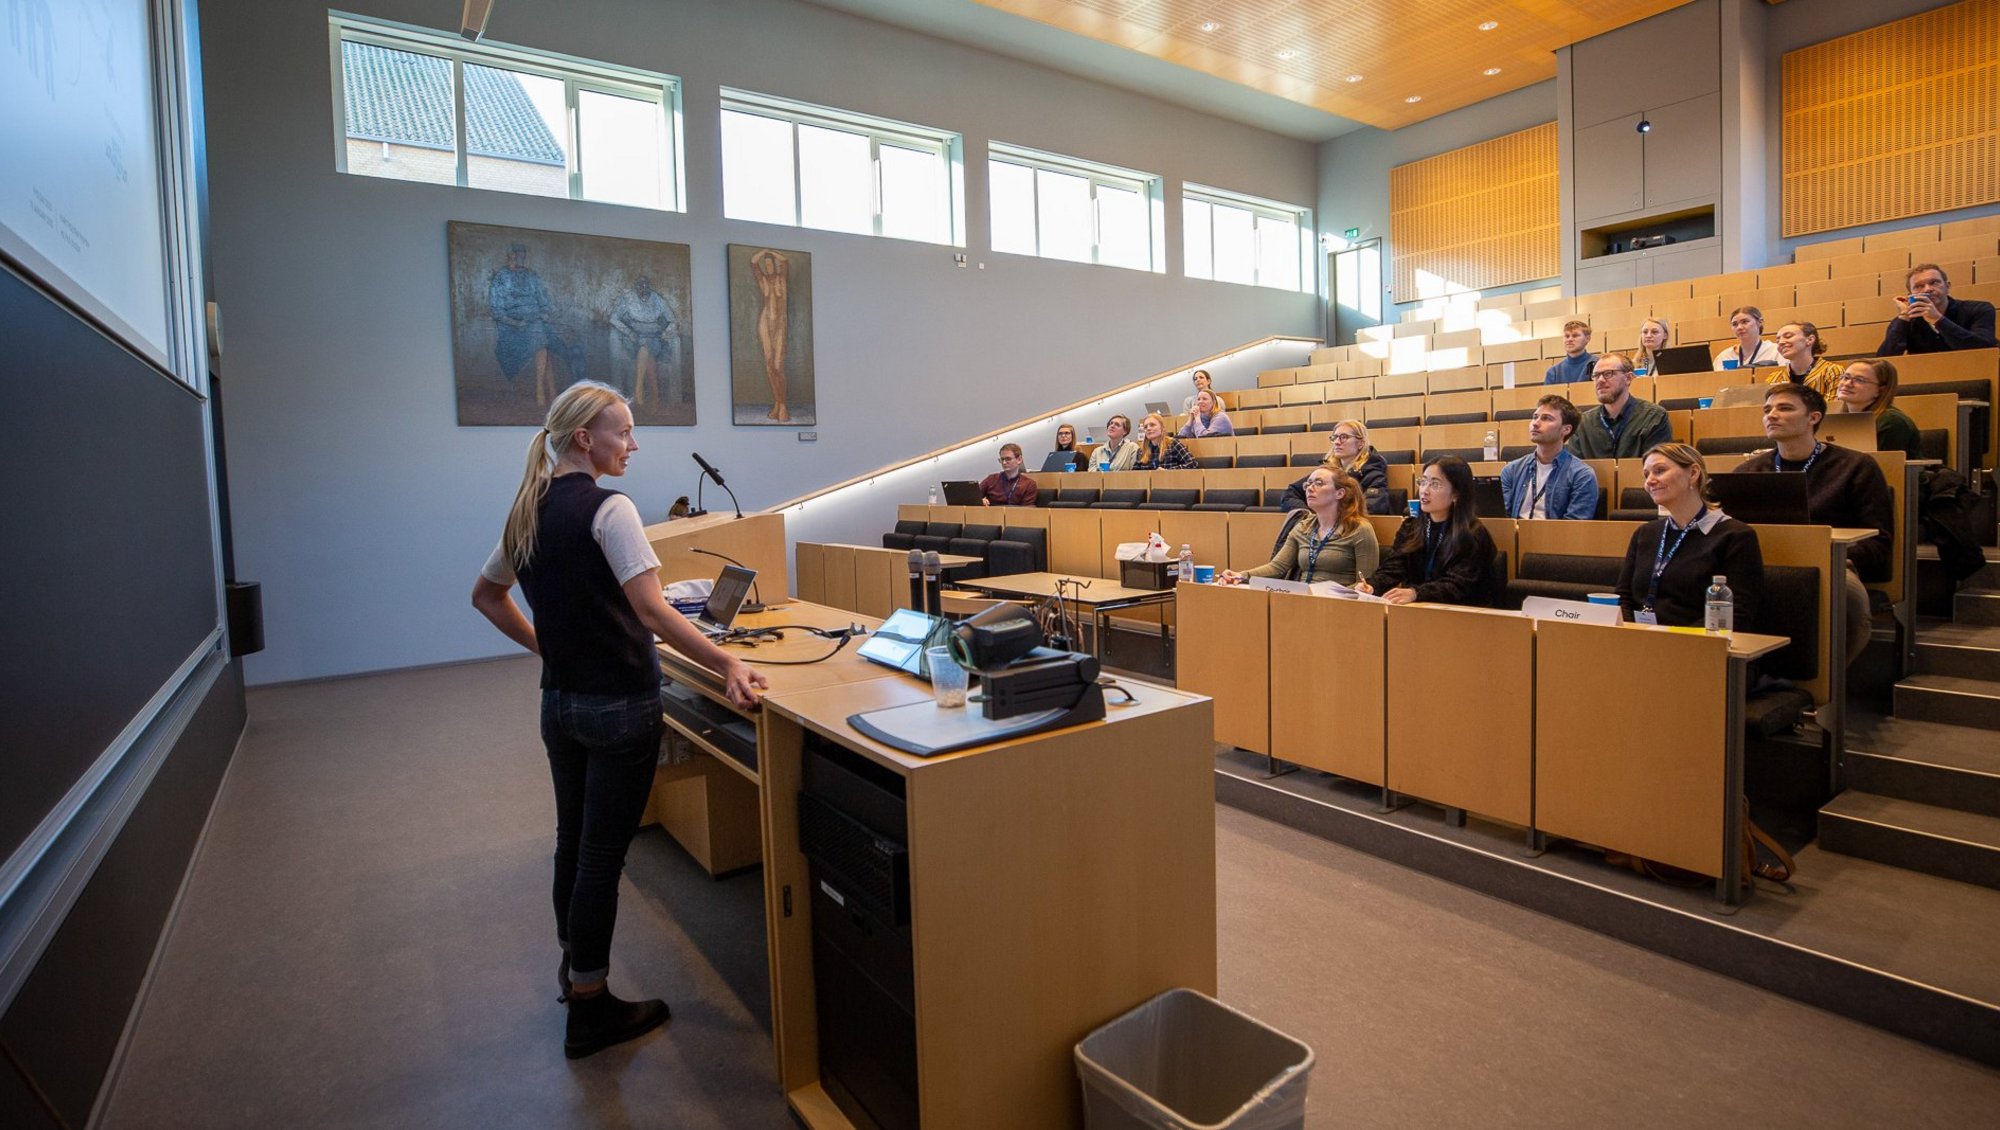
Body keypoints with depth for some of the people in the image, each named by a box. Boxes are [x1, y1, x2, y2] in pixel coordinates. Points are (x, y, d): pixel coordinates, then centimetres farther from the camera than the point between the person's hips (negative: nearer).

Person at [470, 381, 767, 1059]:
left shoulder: (530, 510, 8)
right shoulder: (607, 509, -17)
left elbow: (486, 596, 20)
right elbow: (651, 610, -27)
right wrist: (726, 665, -28)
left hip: (559, 702, 8)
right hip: (618, 706, -8)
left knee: (573, 841, 22)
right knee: (602, 854, 3)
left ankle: (573, 963, 42)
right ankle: (589, 1011, 17)